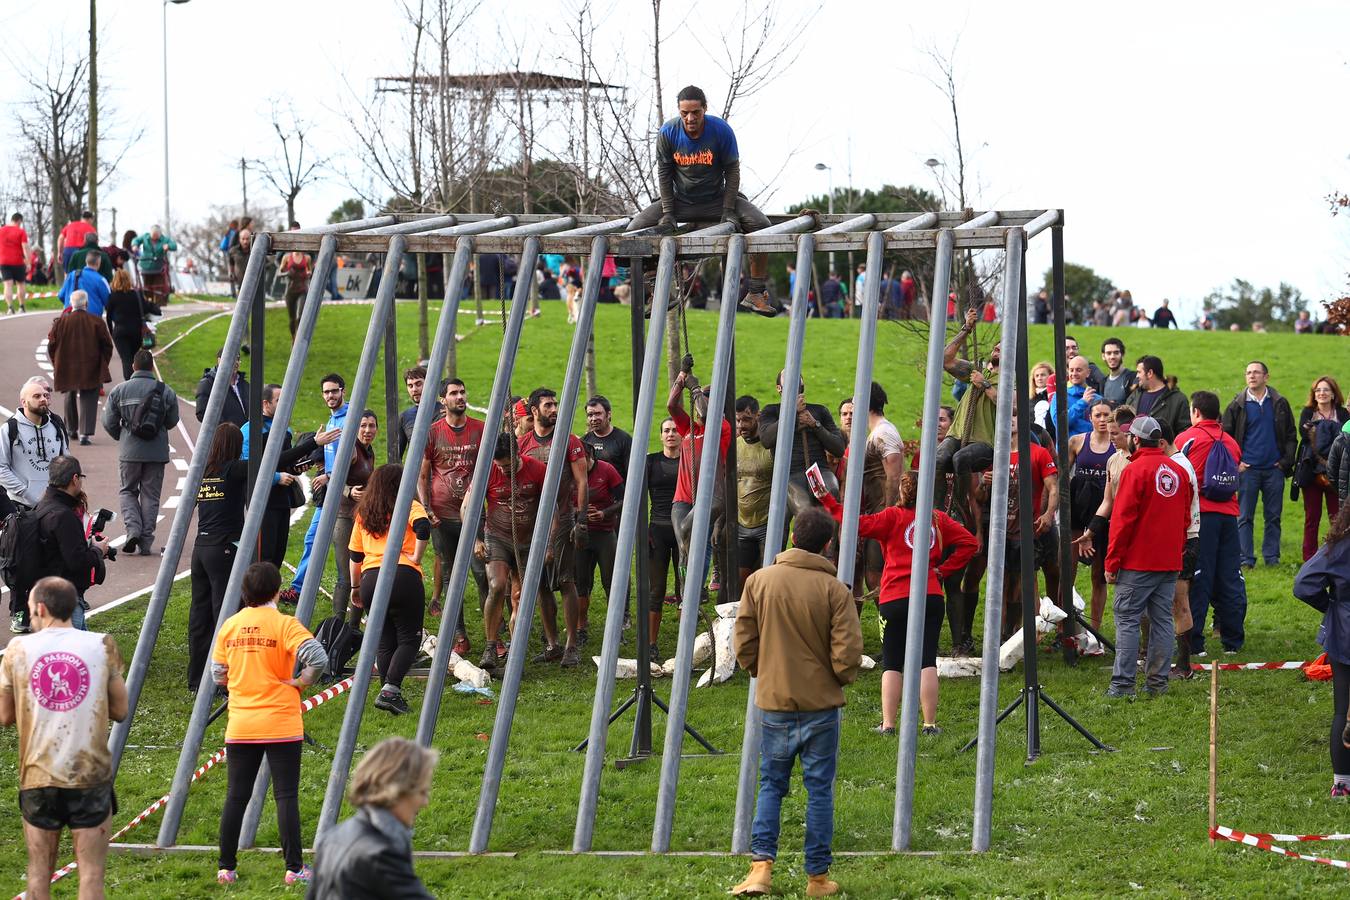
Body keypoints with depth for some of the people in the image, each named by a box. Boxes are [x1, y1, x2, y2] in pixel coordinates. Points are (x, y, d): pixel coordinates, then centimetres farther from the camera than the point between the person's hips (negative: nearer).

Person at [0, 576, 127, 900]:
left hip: (38, 778, 1)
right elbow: (119, 710, 2)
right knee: (91, 871, 2)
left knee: (39, 870, 12)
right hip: (90, 775, -1)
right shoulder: (102, 646, -3)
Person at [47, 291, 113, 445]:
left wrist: (56, 365, 15)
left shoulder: (61, 322, -4)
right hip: (91, 370, -2)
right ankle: (84, 434, -12)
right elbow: (107, 346, -4)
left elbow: (52, 346, 1)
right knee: (88, 400, 0)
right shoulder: (97, 322, -8)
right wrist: (103, 364, 9)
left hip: (67, 369, 2)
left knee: (70, 397, 23)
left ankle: (72, 429, 36)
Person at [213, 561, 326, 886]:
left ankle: (226, 868, 11)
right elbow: (318, 659, -22)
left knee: (235, 797, 8)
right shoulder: (284, 624, -10)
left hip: (240, 727, 4)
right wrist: (300, 682, -5)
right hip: (281, 726, -4)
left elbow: (217, 674, 9)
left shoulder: (230, 625, 4)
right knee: (286, 796, 0)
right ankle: (294, 868, 0)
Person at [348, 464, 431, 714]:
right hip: (404, 576, -4)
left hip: (371, 579, 4)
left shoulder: (363, 514, 19)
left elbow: (354, 555, 22)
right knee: (409, 638, 2)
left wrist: (355, 587, 32)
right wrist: (415, 558, -4)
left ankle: (391, 694, 6)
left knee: (385, 642, 13)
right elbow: (423, 527, -16)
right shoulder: (409, 507, 6)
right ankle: (390, 689, -15)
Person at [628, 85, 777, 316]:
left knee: (761, 224, -24)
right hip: (680, 200, 1)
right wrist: (667, 213, -12)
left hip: (716, 198, -1)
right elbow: (664, 174, -5)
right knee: (635, 229, -16)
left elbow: (732, 171, -9)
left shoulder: (721, 131, -19)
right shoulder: (667, 134, -16)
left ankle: (756, 293, -13)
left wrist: (728, 210, -16)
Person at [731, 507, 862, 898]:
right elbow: (847, 655, -12)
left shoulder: (759, 581, -3)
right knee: (820, 789, 8)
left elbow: (744, 645, 0)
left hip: (774, 704, 2)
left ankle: (762, 866, -2)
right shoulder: (835, 590, -9)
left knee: (770, 785, 12)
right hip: (821, 705, -2)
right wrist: (840, 678, 10)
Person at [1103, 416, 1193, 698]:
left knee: (1127, 620, -2)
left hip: (1138, 562, -6)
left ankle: (1123, 683, -6)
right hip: (1170, 563, 6)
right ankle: (1158, 682, 10)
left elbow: (1122, 520, -12)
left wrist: (1112, 563, -8)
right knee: (1162, 620, 10)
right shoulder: (1179, 471, 9)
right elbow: (1185, 518, 14)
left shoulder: (1135, 470, -11)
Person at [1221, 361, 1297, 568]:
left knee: (1274, 516, 5)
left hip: (1274, 468, 1)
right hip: (1247, 468, -1)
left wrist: (1286, 461, 0)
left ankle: (1272, 558, 13)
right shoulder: (1238, 405, 2)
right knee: (1244, 517, -1)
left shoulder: (1280, 403, 5)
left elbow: (1291, 436, 10)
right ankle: (1246, 559, 3)